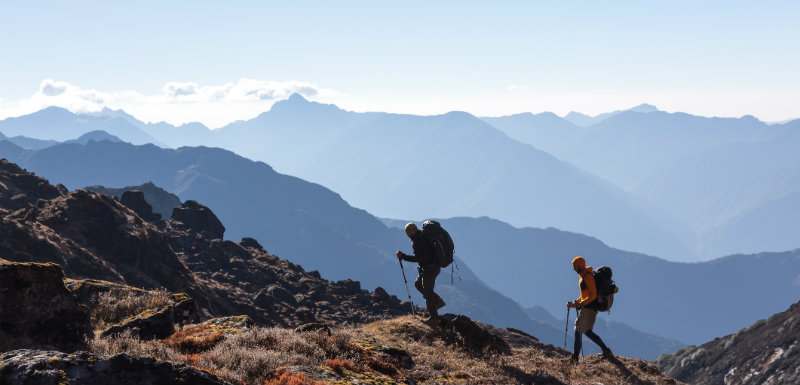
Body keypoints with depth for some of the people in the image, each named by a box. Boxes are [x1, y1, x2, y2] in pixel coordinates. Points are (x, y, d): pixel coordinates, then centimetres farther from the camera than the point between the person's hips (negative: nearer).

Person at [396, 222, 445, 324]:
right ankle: (438, 301, 21)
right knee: (418, 284, 22)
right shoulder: (423, 237, 11)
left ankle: (433, 316, 12)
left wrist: (403, 256, -20)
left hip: (429, 269, -10)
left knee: (427, 292, 1)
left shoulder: (417, 241, -19)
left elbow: (418, 258, -25)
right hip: (435, 266, 10)